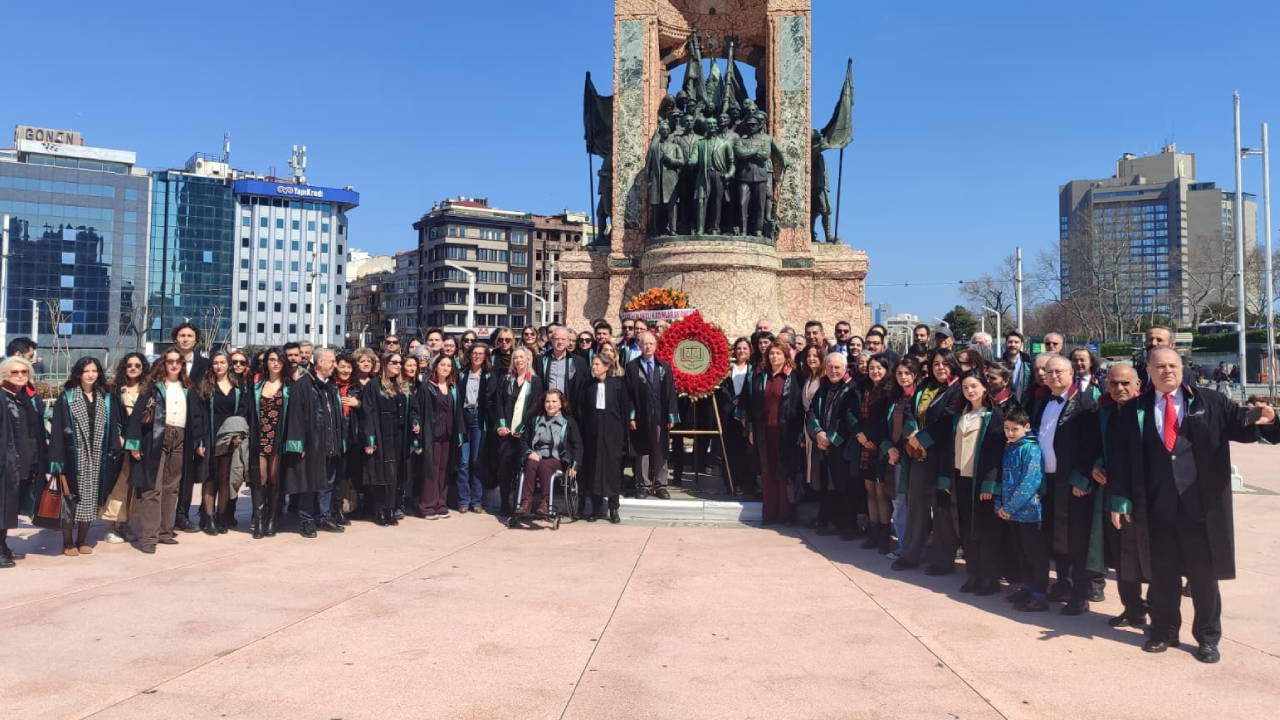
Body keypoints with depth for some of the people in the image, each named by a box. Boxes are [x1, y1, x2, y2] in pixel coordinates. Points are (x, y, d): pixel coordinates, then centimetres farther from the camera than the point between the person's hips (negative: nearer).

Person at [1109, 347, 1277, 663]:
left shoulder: (1210, 402, 4)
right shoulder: (1133, 411, 5)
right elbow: (1121, 457, 3)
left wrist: (1262, 418, -29)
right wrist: (1119, 500, 0)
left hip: (1200, 505, -1)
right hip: (1156, 507, 1)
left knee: (1204, 573, 9)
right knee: (1162, 573, 12)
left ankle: (1207, 637, 25)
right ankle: (1164, 631, 28)